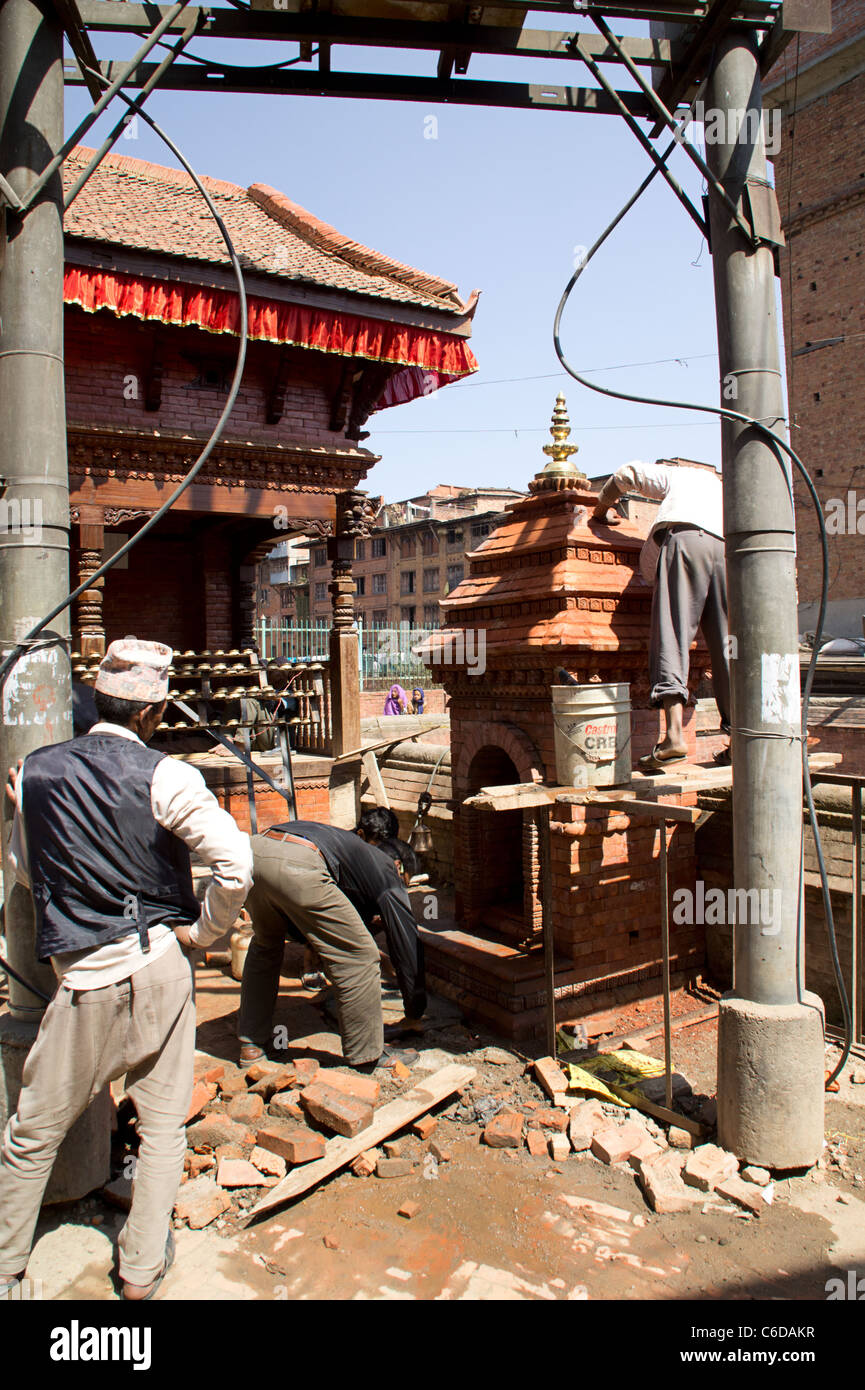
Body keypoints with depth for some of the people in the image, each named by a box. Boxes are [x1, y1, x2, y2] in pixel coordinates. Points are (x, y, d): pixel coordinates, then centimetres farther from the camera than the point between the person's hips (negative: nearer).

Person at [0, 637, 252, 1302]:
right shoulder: (165, 776, -12)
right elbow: (236, 864, -18)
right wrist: (202, 929, -4)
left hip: (83, 977, 2)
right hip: (160, 970, -1)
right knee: (163, 1127, 16)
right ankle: (143, 1267, 29)